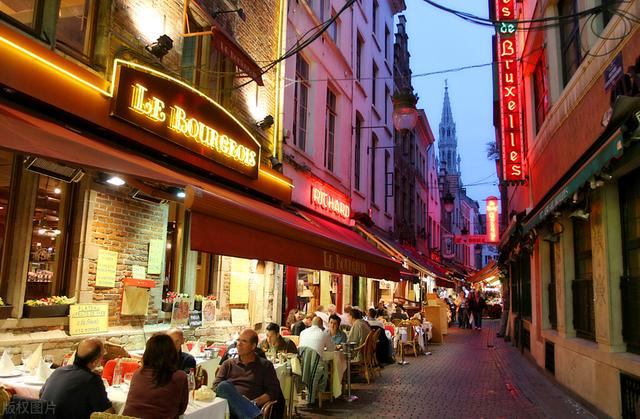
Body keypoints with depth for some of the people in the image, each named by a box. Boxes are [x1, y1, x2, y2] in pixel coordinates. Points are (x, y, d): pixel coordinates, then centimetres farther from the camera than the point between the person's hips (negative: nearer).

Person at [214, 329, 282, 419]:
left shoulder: (265, 365, 17)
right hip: (230, 407, 5)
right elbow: (216, 386, 12)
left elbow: (273, 391, 7)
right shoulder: (228, 364, 24)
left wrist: (254, 403, -11)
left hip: (252, 407, -4)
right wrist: (231, 398, -9)